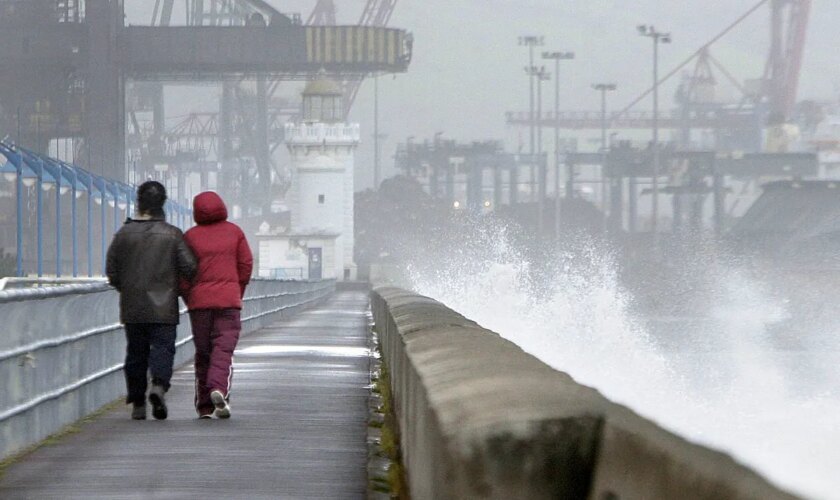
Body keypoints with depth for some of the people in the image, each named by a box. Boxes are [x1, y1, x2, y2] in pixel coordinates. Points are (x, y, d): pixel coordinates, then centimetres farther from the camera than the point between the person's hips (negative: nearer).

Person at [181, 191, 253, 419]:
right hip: (229, 300, -1)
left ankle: (204, 405, 8)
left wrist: (188, 298, 13)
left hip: (199, 300, 1)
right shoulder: (234, 232, 4)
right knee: (224, 348, -3)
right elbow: (246, 265, 5)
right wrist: (238, 293, 18)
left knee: (203, 352, 9)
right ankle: (219, 389, -28)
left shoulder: (190, 236, 0)